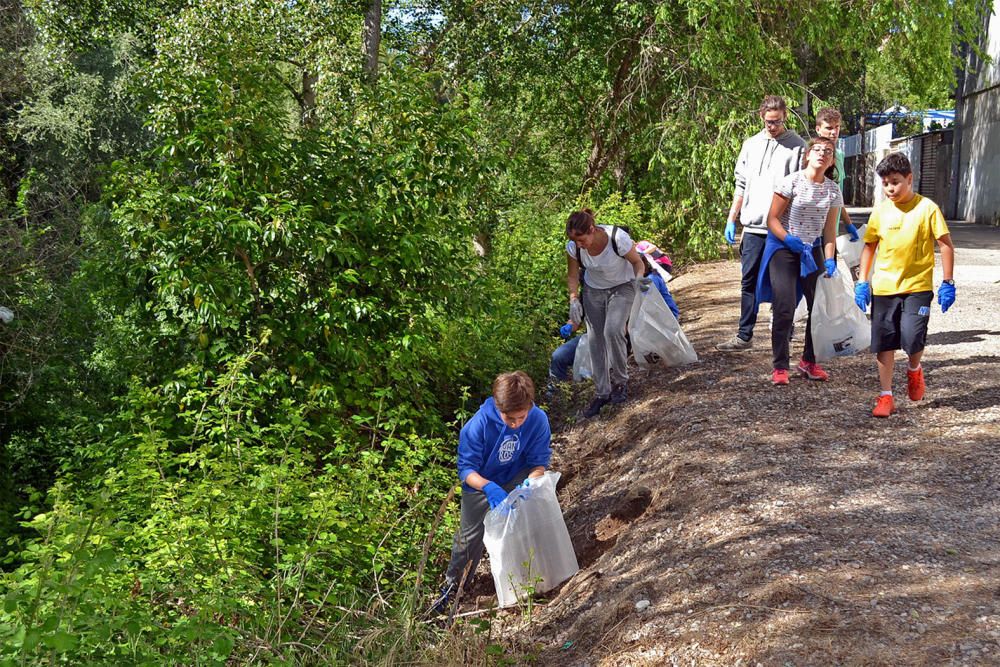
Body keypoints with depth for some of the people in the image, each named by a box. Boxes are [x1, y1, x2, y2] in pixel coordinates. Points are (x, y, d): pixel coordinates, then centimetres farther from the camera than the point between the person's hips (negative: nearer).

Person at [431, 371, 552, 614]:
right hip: (481, 482, -1)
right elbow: (466, 469, -29)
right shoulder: (479, 424, -35)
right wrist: (489, 488, -48)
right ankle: (453, 583, 34)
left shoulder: (538, 420, -29)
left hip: (516, 477, 1)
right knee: (470, 534, 9)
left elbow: (539, 463, -16)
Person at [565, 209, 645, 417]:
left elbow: (637, 262, -14)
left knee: (613, 330, -24)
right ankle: (601, 393, 13)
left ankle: (619, 382, -2)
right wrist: (574, 299, -18)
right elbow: (572, 276, -3)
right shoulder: (573, 247, -22)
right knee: (595, 339, 1)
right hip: (593, 290, 4)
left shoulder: (618, 238, -33)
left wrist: (639, 278, -34)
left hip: (621, 287, -4)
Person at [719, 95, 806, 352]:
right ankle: (744, 336, 10)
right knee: (749, 282, 5)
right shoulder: (751, 145, 13)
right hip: (753, 226, 4)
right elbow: (741, 184, 17)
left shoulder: (796, 146, -1)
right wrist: (732, 219, 13)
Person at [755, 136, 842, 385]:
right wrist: (789, 239, -26)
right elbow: (772, 219, -10)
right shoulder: (791, 182, -10)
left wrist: (829, 259, -7)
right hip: (783, 248, -5)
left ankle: (809, 361, 23)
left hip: (812, 250, 5)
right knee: (784, 309, -11)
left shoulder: (833, 190, 4)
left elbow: (830, 230, 5)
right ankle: (779, 367, 0)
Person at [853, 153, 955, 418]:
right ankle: (886, 396, 14)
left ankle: (914, 370, 19)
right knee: (884, 343, 3)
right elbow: (869, 246, 13)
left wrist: (947, 282, -4)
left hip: (917, 287, -3)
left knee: (912, 338, -15)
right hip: (884, 288, 3)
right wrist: (862, 282, 7)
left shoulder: (927, 208, -5)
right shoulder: (880, 212, 4)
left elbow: (946, 244, -2)